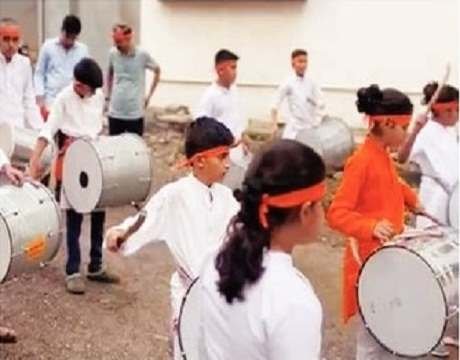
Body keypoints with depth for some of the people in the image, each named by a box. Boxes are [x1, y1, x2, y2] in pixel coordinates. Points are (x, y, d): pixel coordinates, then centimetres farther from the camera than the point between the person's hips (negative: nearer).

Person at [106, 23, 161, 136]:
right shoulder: (112, 54, -1)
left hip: (135, 113, -2)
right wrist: (108, 94, 13)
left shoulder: (142, 55, -9)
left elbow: (157, 71, 6)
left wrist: (149, 96, 5)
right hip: (115, 112, 3)